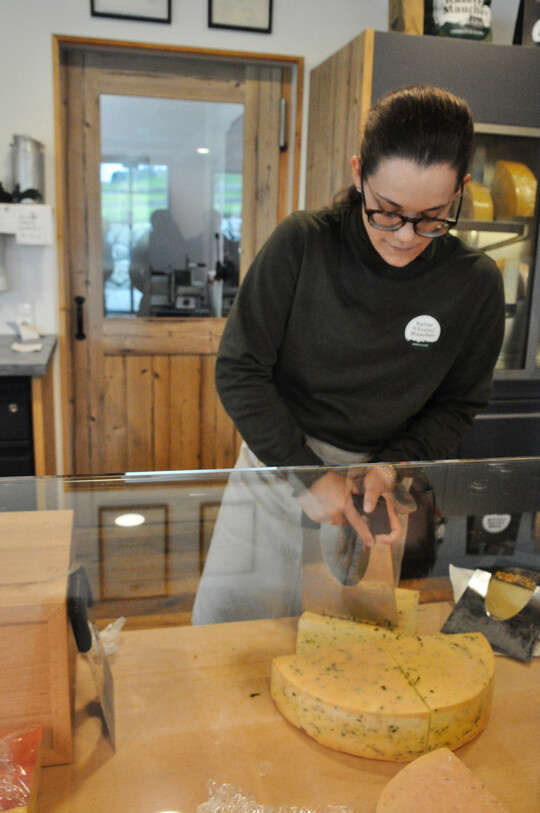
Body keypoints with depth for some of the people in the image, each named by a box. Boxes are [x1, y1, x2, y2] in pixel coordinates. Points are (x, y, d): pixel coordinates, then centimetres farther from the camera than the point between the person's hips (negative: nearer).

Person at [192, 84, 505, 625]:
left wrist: (392, 465, -13)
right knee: (223, 621, 6)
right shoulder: (301, 244, -14)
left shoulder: (475, 284, -9)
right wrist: (307, 474, -16)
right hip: (278, 457, 0)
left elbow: (458, 404, 3)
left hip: (375, 482, 1)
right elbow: (239, 371, -12)